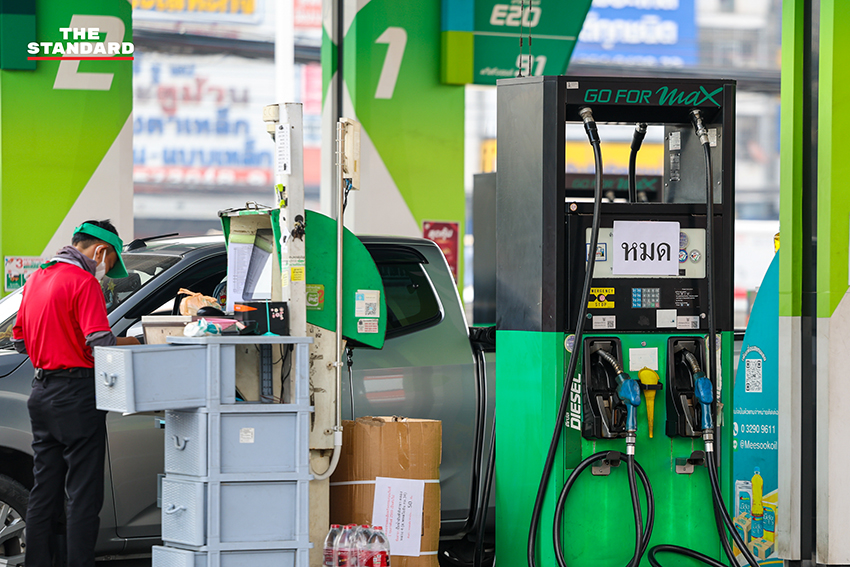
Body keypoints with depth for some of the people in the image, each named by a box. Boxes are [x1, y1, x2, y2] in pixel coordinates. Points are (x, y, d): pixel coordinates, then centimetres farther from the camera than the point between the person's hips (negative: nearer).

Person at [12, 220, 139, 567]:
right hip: (76, 393, -8)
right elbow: (101, 342, -19)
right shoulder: (83, 282, -13)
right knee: (83, 495, -4)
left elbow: (19, 341, 21)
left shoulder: (36, 279, 14)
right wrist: (129, 343, -1)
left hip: (41, 392, 8)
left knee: (44, 492, 12)